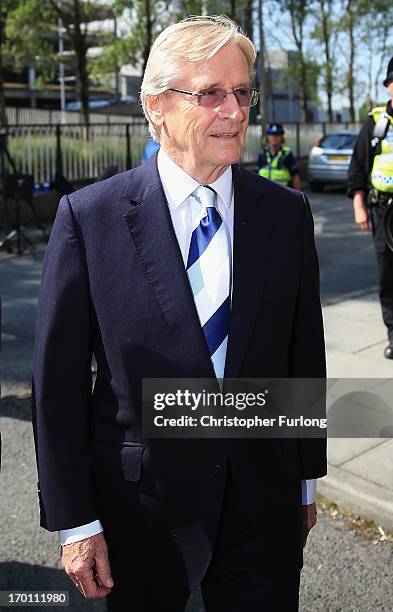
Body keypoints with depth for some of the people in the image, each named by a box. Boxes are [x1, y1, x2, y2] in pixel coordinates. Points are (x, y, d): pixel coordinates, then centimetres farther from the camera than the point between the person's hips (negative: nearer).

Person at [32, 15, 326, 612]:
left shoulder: (287, 212, -2)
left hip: (265, 501, 2)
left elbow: (304, 355, 5)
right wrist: (74, 520, -6)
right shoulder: (89, 216, -11)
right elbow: (58, 378, -8)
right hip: (142, 505, -1)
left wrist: (306, 479, 11)